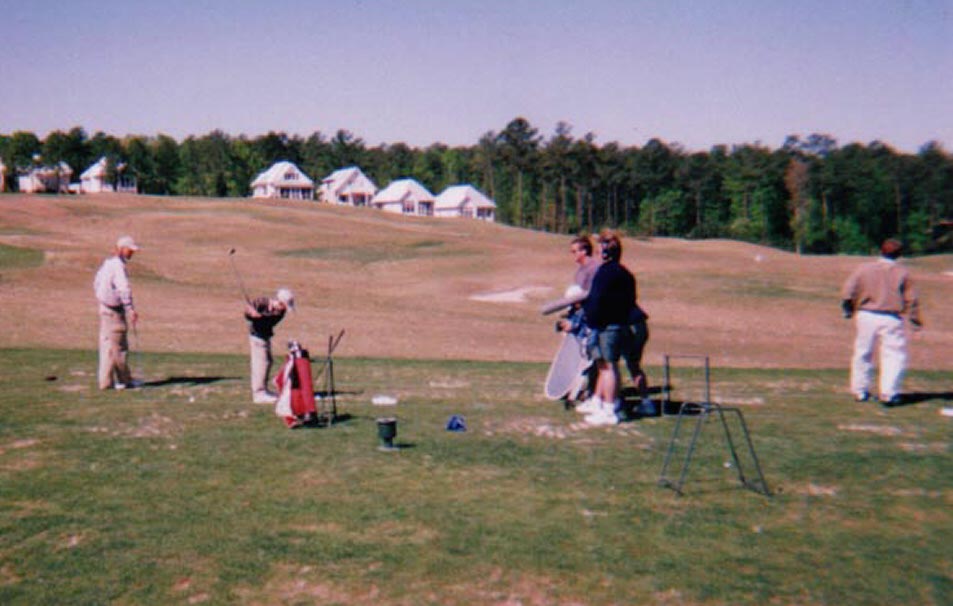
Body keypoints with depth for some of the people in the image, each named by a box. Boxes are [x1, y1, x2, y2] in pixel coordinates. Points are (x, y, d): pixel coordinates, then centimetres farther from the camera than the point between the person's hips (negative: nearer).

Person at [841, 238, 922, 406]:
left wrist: (848, 310, 14)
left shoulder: (864, 268, 0)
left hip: (865, 316, 2)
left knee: (862, 353, 14)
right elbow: (911, 299, 1)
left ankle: (860, 391, 20)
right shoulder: (902, 272, -1)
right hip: (891, 319, -2)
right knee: (895, 355, 4)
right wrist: (915, 320, 11)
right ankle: (889, 393, -4)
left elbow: (847, 292, -2)